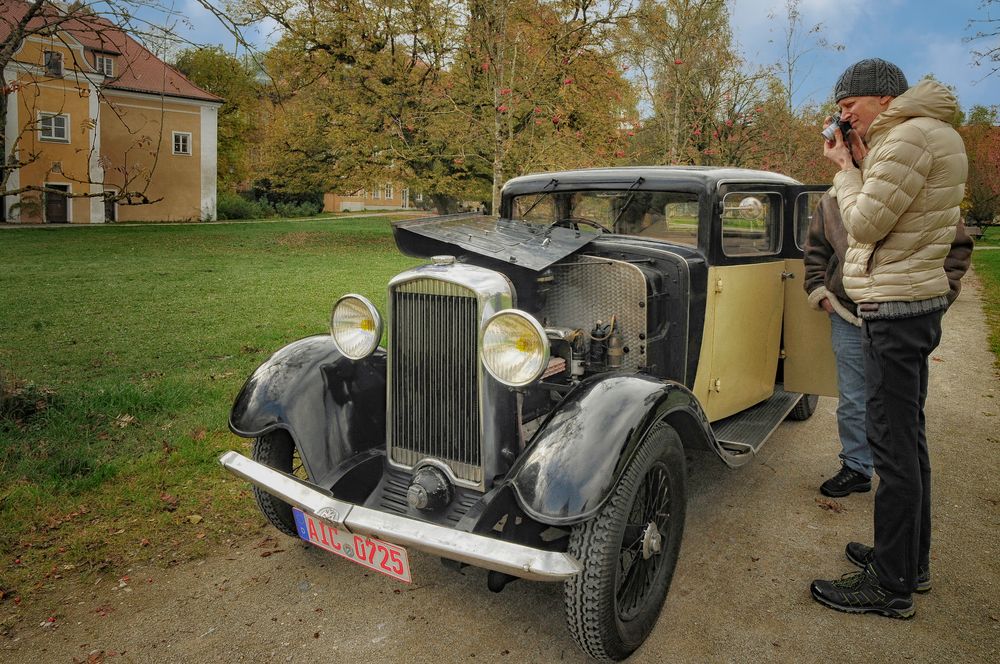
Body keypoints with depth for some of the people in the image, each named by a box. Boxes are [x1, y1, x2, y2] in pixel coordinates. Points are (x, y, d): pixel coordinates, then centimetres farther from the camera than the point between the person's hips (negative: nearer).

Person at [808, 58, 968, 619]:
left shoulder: (910, 135, -14)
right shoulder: (925, 135, 17)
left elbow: (865, 224, -17)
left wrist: (846, 167, -4)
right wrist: (861, 164, 8)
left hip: (897, 307, -11)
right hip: (908, 303, 11)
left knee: (894, 445, -6)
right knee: (908, 437, 17)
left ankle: (891, 585, 4)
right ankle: (911, 556, 30)